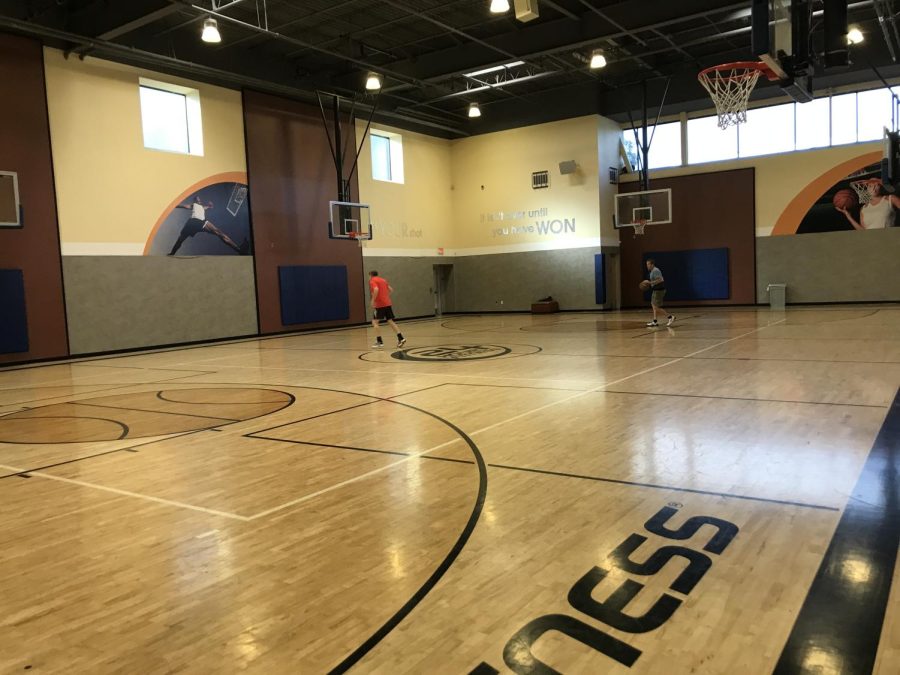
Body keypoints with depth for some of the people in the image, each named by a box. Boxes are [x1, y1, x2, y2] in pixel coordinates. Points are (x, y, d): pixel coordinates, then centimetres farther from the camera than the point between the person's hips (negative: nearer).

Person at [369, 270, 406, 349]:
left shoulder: (372, 281, -2)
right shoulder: (383, 280, 20)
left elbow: (376, 290, -21)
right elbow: (391, 290, 17)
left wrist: (373, 301, -15)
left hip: (379, 305, -7)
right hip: (387, 303, 7)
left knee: (374, 322, 0)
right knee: (390, 321, 12)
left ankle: (379, 342, -7)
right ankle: (401, 338, 3)